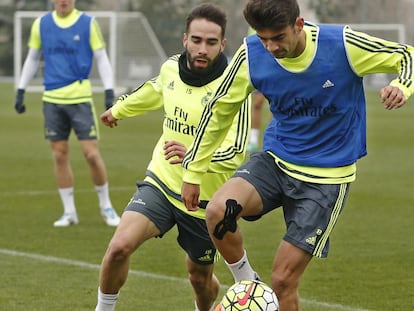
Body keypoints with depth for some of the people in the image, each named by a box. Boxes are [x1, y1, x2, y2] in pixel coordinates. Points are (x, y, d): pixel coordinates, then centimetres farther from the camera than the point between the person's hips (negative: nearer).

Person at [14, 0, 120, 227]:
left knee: (91, 153, -6)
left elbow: (101, 59, 2)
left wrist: (109, 92, -6)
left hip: (80, 97, -2)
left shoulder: (88, 24, -1)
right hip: (52, 98, 2)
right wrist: (20, 91, 12)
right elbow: (32, 59, 15)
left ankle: (106, 206, 13)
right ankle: (69, 212, 14)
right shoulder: (41, 24, 6)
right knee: (59, 155, 4)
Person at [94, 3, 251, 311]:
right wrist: (118, 109, 40)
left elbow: (235, 154, -26)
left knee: (200, 277, 15)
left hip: (205, 200, -3)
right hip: (161, 183, 3)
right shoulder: (171, 68, -3)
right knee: (120, 246, -20)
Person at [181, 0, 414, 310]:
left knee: (283, 281, -4)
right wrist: (193, 171, 8)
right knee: (218, 211, -28)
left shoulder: (343, 44, -18)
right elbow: (219, 109, 4)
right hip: (275, 160, 3)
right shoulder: (251, 56, -11)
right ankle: (246, 283, -1)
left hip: (327, 177, -3)